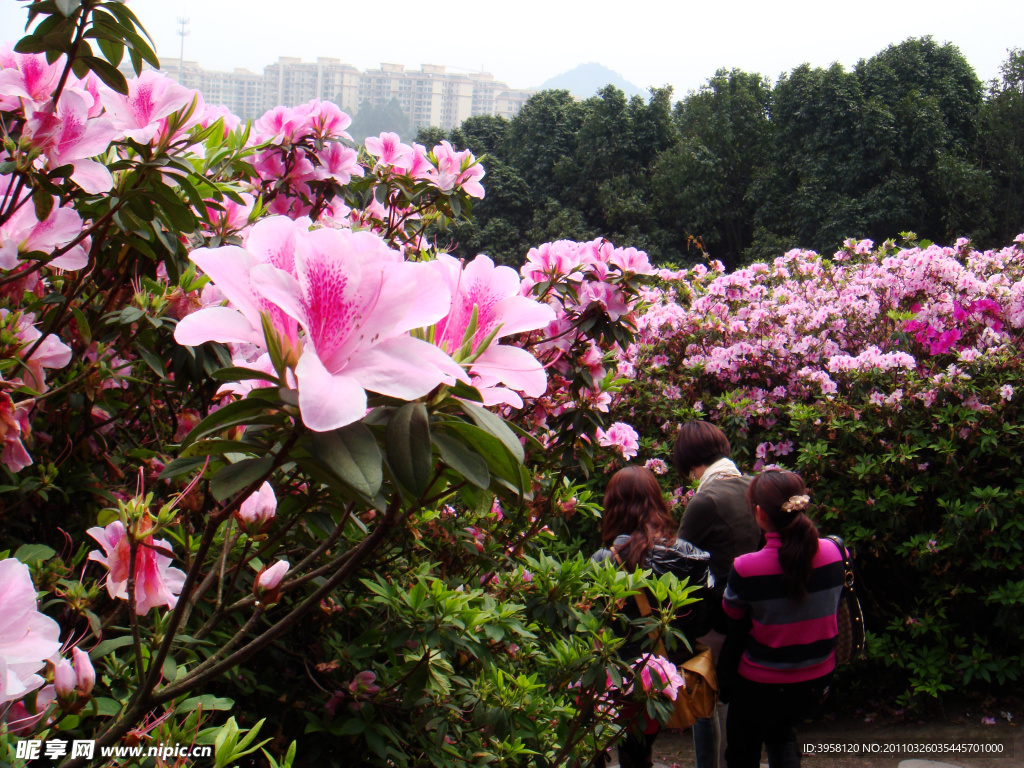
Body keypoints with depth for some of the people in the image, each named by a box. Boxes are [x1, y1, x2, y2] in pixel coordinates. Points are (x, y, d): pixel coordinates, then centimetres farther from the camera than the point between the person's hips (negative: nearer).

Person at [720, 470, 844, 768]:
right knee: (782, 732, 33)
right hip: (818, 678, 4)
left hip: (763, 684, -4)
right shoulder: (833, 552, -14)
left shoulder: (746, 569, -25)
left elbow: (730, 615, -5)